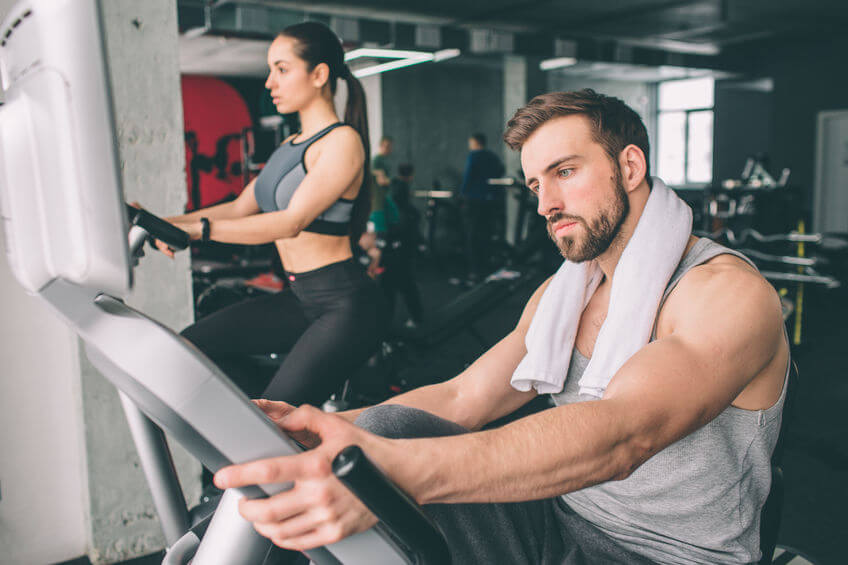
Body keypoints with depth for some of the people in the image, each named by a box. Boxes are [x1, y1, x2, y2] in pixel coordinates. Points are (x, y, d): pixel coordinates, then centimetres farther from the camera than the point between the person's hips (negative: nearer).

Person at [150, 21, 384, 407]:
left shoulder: (342, 141, -12)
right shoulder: (291, 146, 16)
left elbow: (292, 222, -23)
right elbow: (240, 208, 15)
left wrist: (199, 230, -26)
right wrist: (168, 223, 3)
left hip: (345, 304, -9)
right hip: (301, 300, 9)